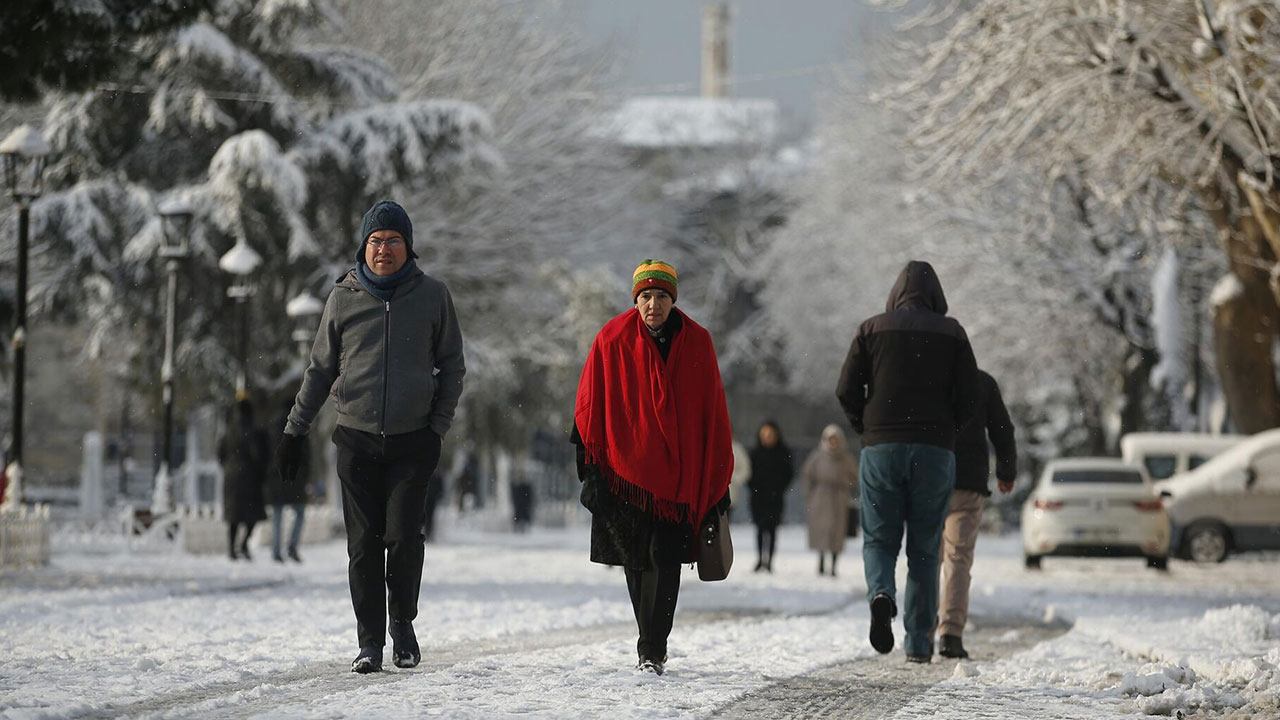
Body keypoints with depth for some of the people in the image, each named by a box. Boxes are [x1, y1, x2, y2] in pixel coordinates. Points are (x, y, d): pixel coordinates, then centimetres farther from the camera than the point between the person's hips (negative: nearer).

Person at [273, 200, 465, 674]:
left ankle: (403, 621, 12)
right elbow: (320, 369, 12)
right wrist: (295, 430, 9)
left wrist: (438, 426, 0)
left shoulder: (432, 296, 3)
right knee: (364, 543, -2)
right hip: (357, 440, 1)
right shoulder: (344, 299, 5)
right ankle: (370, 640, 5)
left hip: (412, 441, -1)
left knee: (403, 536, -11)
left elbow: (451, 366, 9)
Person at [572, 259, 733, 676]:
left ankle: (652, 650, -10)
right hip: (626, 467, 1)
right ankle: (653, 645, 21)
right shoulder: (612, 340, -2)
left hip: (679, 472, -1)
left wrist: (719, 480, 4)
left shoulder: (697, 343, 0)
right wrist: (589, 466, -2)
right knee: (637, 562, 6)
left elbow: (713, 414, 4)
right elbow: (589, 407, 3)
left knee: (664, 561, -10)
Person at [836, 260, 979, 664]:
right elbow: (969, 399, 0)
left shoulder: (872, 329, 5)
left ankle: (882, 594, -23)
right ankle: (919, 642, 5)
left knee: (879, 540, 8)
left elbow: (847, 391, 0)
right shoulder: (951, 333, 5)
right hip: (935, 451, 0)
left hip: (880, 449, 0)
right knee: (924, 548, 8)